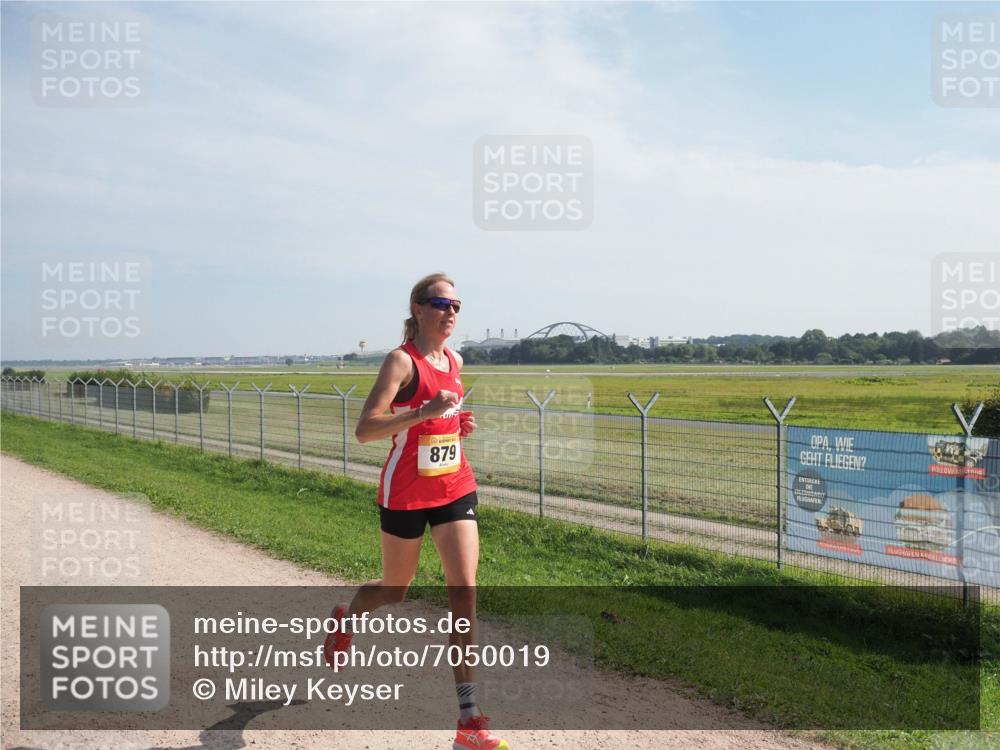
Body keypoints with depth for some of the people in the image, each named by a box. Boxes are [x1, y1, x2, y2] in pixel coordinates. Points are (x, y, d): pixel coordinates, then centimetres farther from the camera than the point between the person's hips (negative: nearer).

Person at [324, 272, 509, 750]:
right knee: (395, 590, 13)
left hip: (455, 489, 5)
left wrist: (460, 424, 2)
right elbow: (364, 430, -23)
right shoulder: (401, 361, -14)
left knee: (464, 590, -5)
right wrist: (426, 411, -33)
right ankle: (345, 618, 50)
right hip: (406, 493, -5)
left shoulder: (454, 361, 6)